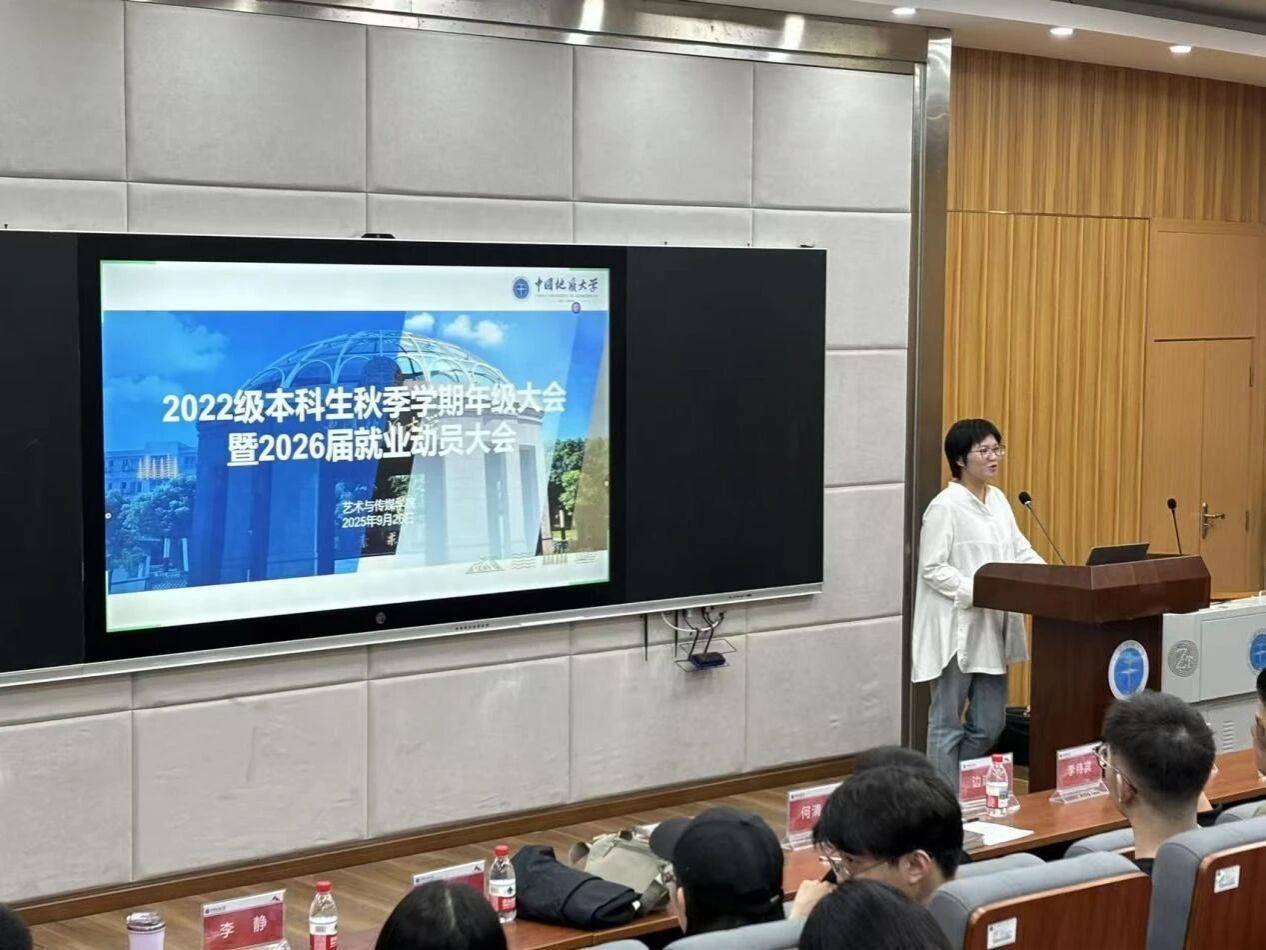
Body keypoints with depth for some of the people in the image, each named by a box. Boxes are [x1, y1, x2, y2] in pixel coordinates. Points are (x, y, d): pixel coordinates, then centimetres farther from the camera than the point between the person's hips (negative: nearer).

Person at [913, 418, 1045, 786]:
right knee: (948, 724, 3)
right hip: (956, 630, -8)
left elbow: (1020, 551, 10)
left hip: (992, 629, 8)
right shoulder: (945, 507, -13)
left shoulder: (998, 499, 12)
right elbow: (932, 568, -16)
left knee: (989, 724, 13)